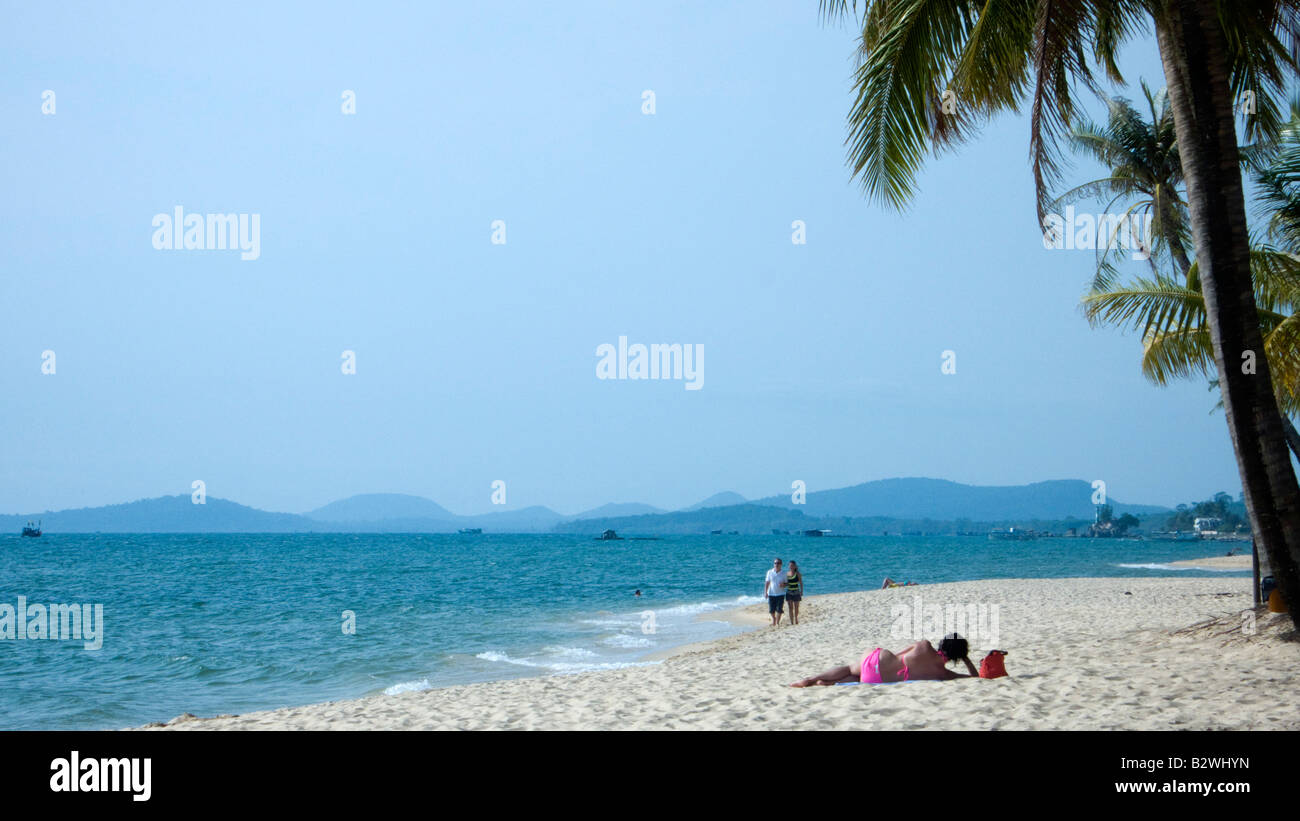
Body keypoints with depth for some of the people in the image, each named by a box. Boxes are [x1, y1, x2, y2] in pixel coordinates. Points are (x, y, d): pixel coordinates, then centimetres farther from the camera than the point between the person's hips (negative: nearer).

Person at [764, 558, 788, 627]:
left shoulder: (783, 573, 1)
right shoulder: (770, 572, 0)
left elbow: (786, 583, 6)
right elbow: (767, 582, 3)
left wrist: (783, 585, -17)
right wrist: (765, 592, -4)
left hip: (780, 594, -1)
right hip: (771, 594, 1)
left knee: (779, 609, -5)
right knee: (771, 610, 4)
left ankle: (777, 622, 8)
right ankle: (774, 618, 33)